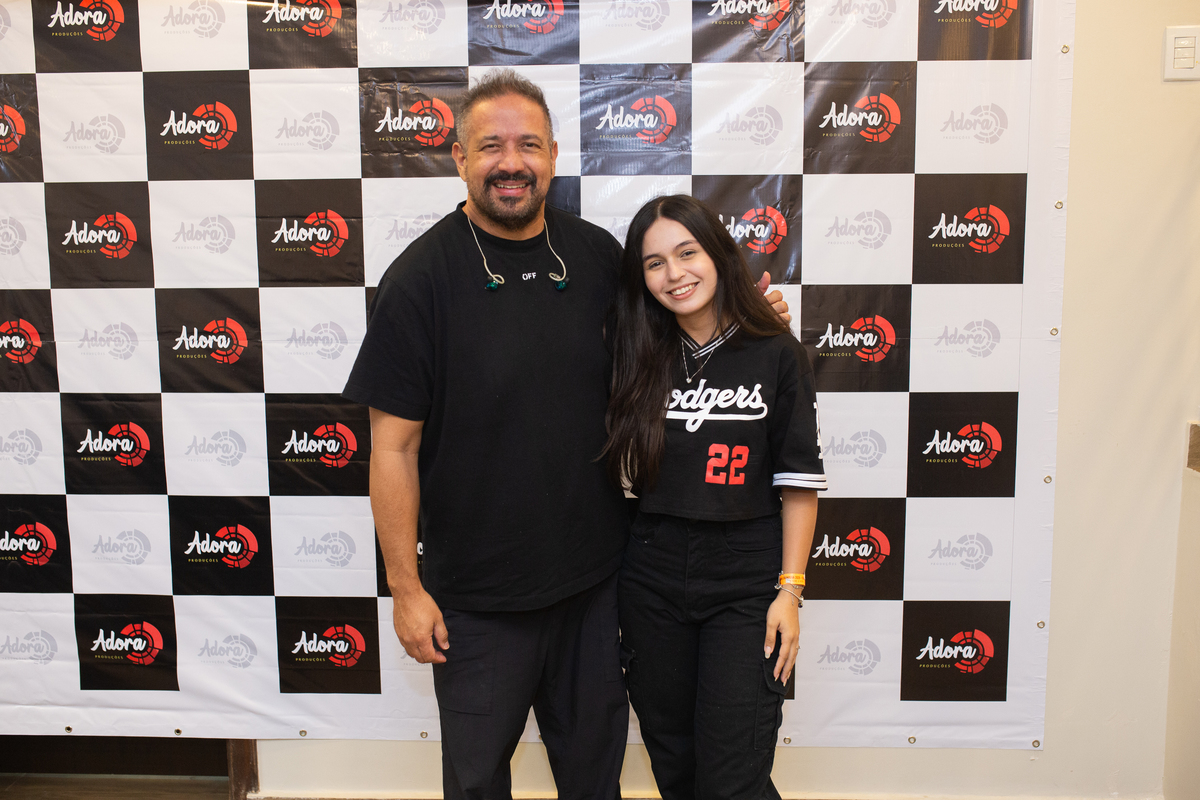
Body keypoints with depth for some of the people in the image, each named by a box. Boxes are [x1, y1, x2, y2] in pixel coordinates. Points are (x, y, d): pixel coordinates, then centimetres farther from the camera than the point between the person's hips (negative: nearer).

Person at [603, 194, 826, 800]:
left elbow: (799, 482, -4)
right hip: (652, 580, 3)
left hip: (745, 587, -3)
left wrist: (790, 590, -6)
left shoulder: (776, 355, -5)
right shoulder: (642, 358, 3)